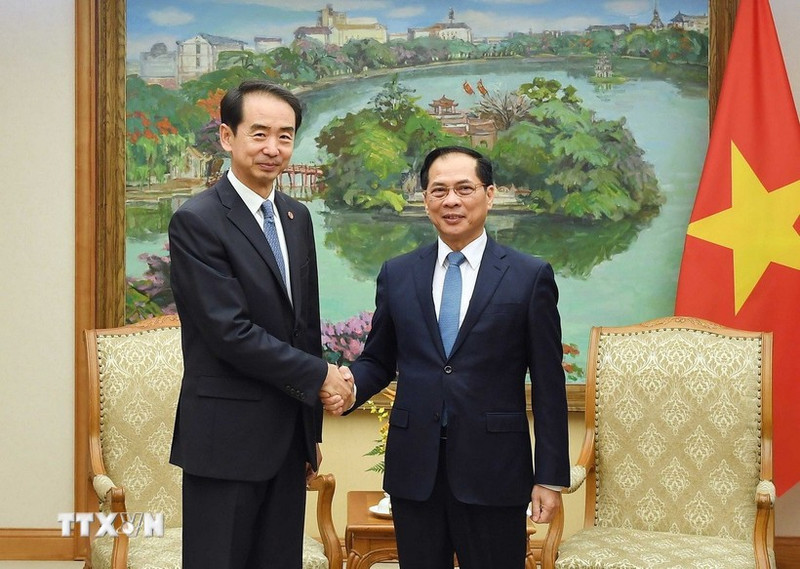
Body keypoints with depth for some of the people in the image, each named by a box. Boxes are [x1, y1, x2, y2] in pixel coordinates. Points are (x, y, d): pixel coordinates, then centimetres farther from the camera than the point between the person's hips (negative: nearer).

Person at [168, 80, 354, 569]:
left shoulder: (298, 217, 11)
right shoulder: (196, 221, -12)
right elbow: (230, 332, -18)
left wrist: (313, 428, 15)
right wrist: (319, 377, -10)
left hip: (290, 436, 7)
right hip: (226, 437, -6)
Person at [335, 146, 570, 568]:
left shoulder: (530, 276, -2)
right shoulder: (396, 275, 7)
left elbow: (548, 386, -2)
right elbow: (377, 361, 13)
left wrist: (551, 477, -3)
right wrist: (346, 386, -10)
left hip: (493, 471, -2)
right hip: (414, 470, 3)